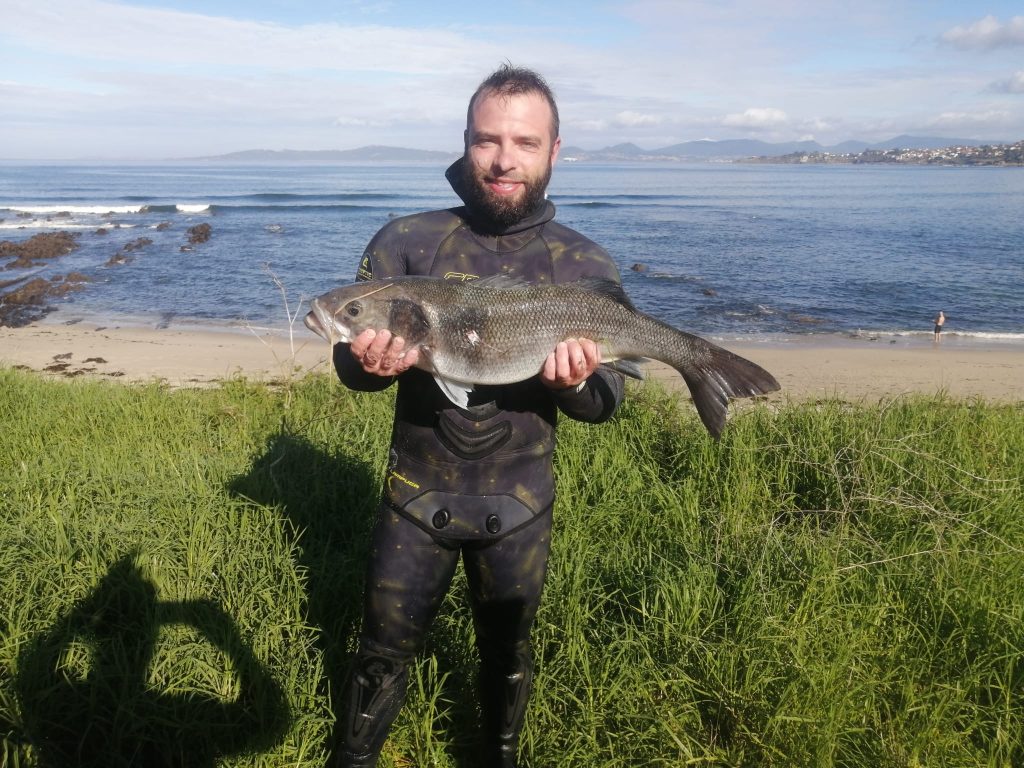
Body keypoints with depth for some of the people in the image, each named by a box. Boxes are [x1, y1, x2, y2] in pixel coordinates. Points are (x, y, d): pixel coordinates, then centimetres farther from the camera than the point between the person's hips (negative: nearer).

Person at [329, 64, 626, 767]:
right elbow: (349, 364, -5)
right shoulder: (406, 243, -7)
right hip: (416, 497, 0)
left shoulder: (587, 268, -7)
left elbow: (606, 401, -5)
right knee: (383, 655, 15)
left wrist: (576, 383, -28)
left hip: (519, 506, 1)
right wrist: (372, 365, -29)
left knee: (507, 653, 21)